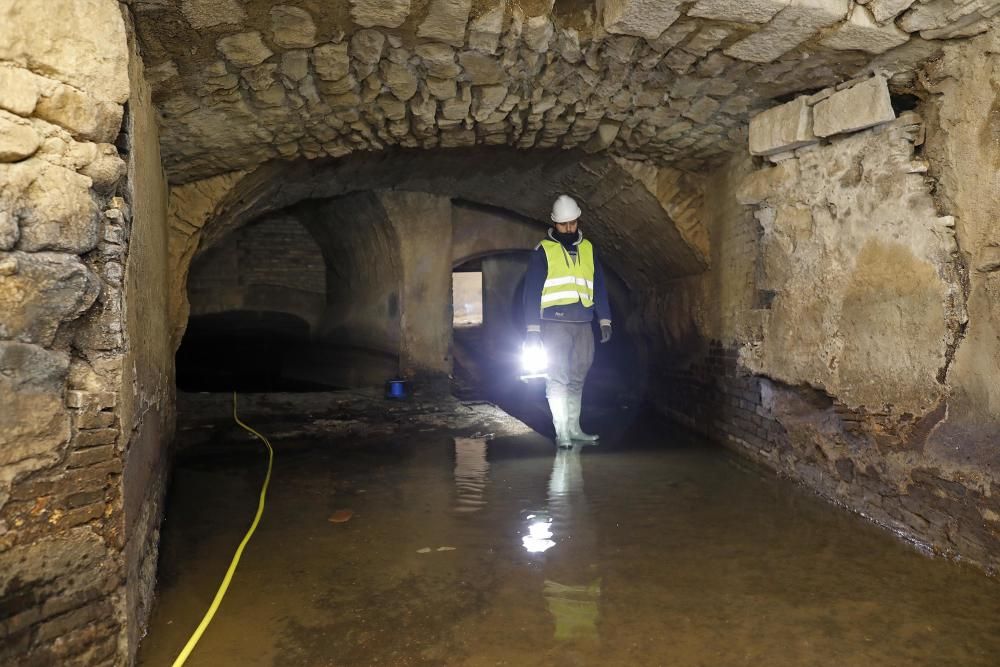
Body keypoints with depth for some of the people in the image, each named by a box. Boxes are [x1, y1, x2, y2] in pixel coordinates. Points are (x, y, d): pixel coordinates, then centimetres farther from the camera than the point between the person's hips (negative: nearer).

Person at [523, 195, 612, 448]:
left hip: (583, 324, 5)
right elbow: (532, 291, -3)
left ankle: (574, 428, 20)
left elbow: (599, 286, 15)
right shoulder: (543, 251, -1)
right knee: (558, 378, -4)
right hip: (555, 323, -4)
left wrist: (605, 320, 6)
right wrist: (533, 329, -8)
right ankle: (561, 431, 1)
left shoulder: (588, 249, 13)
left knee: (577, 378, 10)